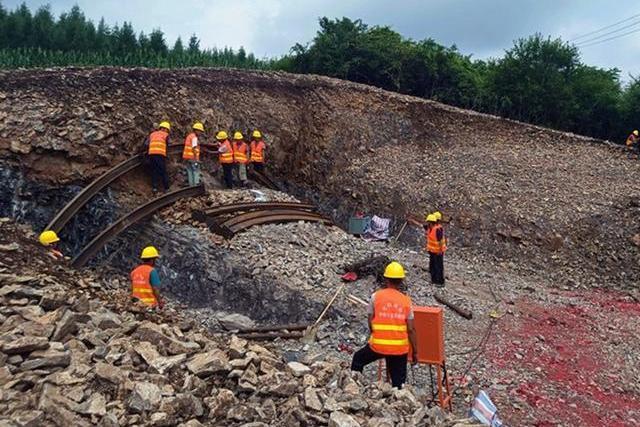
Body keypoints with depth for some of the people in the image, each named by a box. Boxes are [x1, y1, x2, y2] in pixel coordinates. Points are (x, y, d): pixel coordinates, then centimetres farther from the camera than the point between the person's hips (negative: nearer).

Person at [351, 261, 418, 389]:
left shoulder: (376, 296, -5)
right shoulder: (406, 300, -2)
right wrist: (415, 351, 7)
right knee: (398, 381, 12)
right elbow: (411, 330, -3)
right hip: (400, 348, 1)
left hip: (378, 345, -1)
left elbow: (370, 322, -3)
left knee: (358, 359, 26)